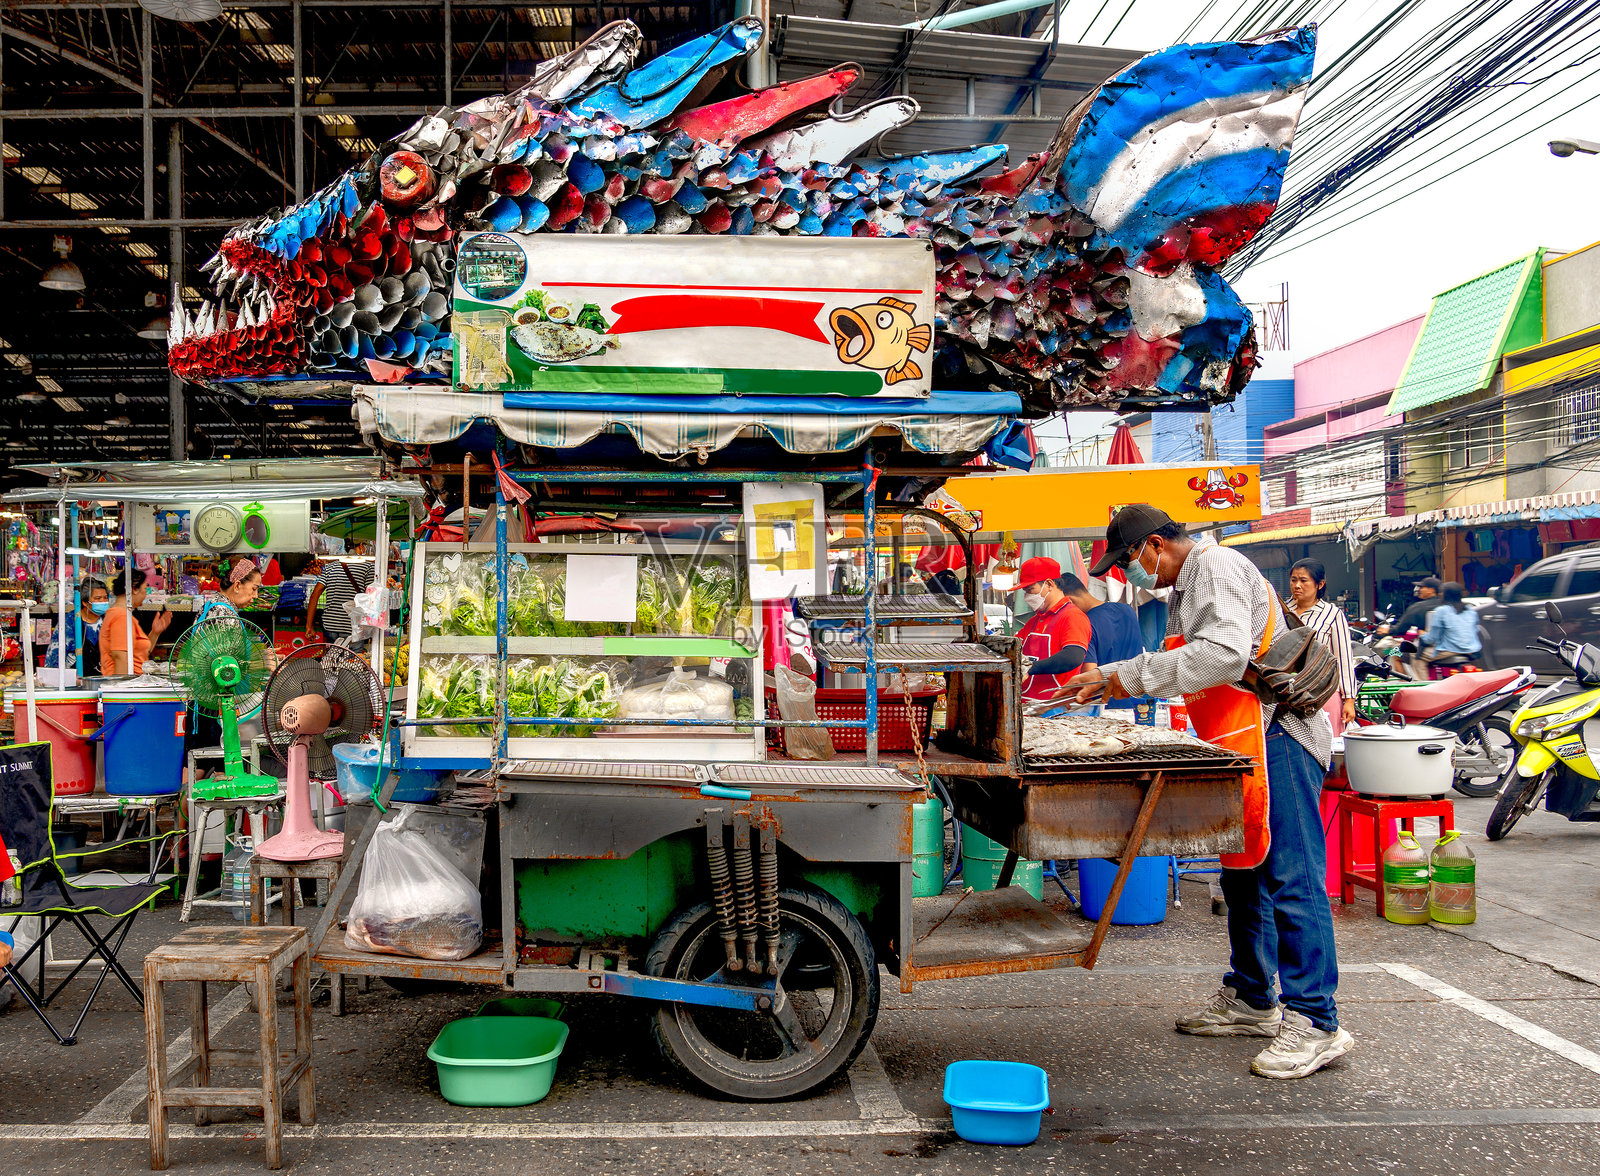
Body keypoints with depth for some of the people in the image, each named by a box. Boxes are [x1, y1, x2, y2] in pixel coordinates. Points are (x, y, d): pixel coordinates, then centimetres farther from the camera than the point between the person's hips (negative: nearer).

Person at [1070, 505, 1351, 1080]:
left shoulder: (1217, 566, -12)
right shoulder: (1188, 585, 21)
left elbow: (1224, 654, -26)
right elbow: (1185, 662, 33)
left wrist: (1135, 676, -21)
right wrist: (1108, 676, 25)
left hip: (1274, 737, -11)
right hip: (1241, 746, 11)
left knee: (1289, 879, -10)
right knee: (1243, 873, 16)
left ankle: (1315, 1024, -6)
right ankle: (1250, 1001, 27)